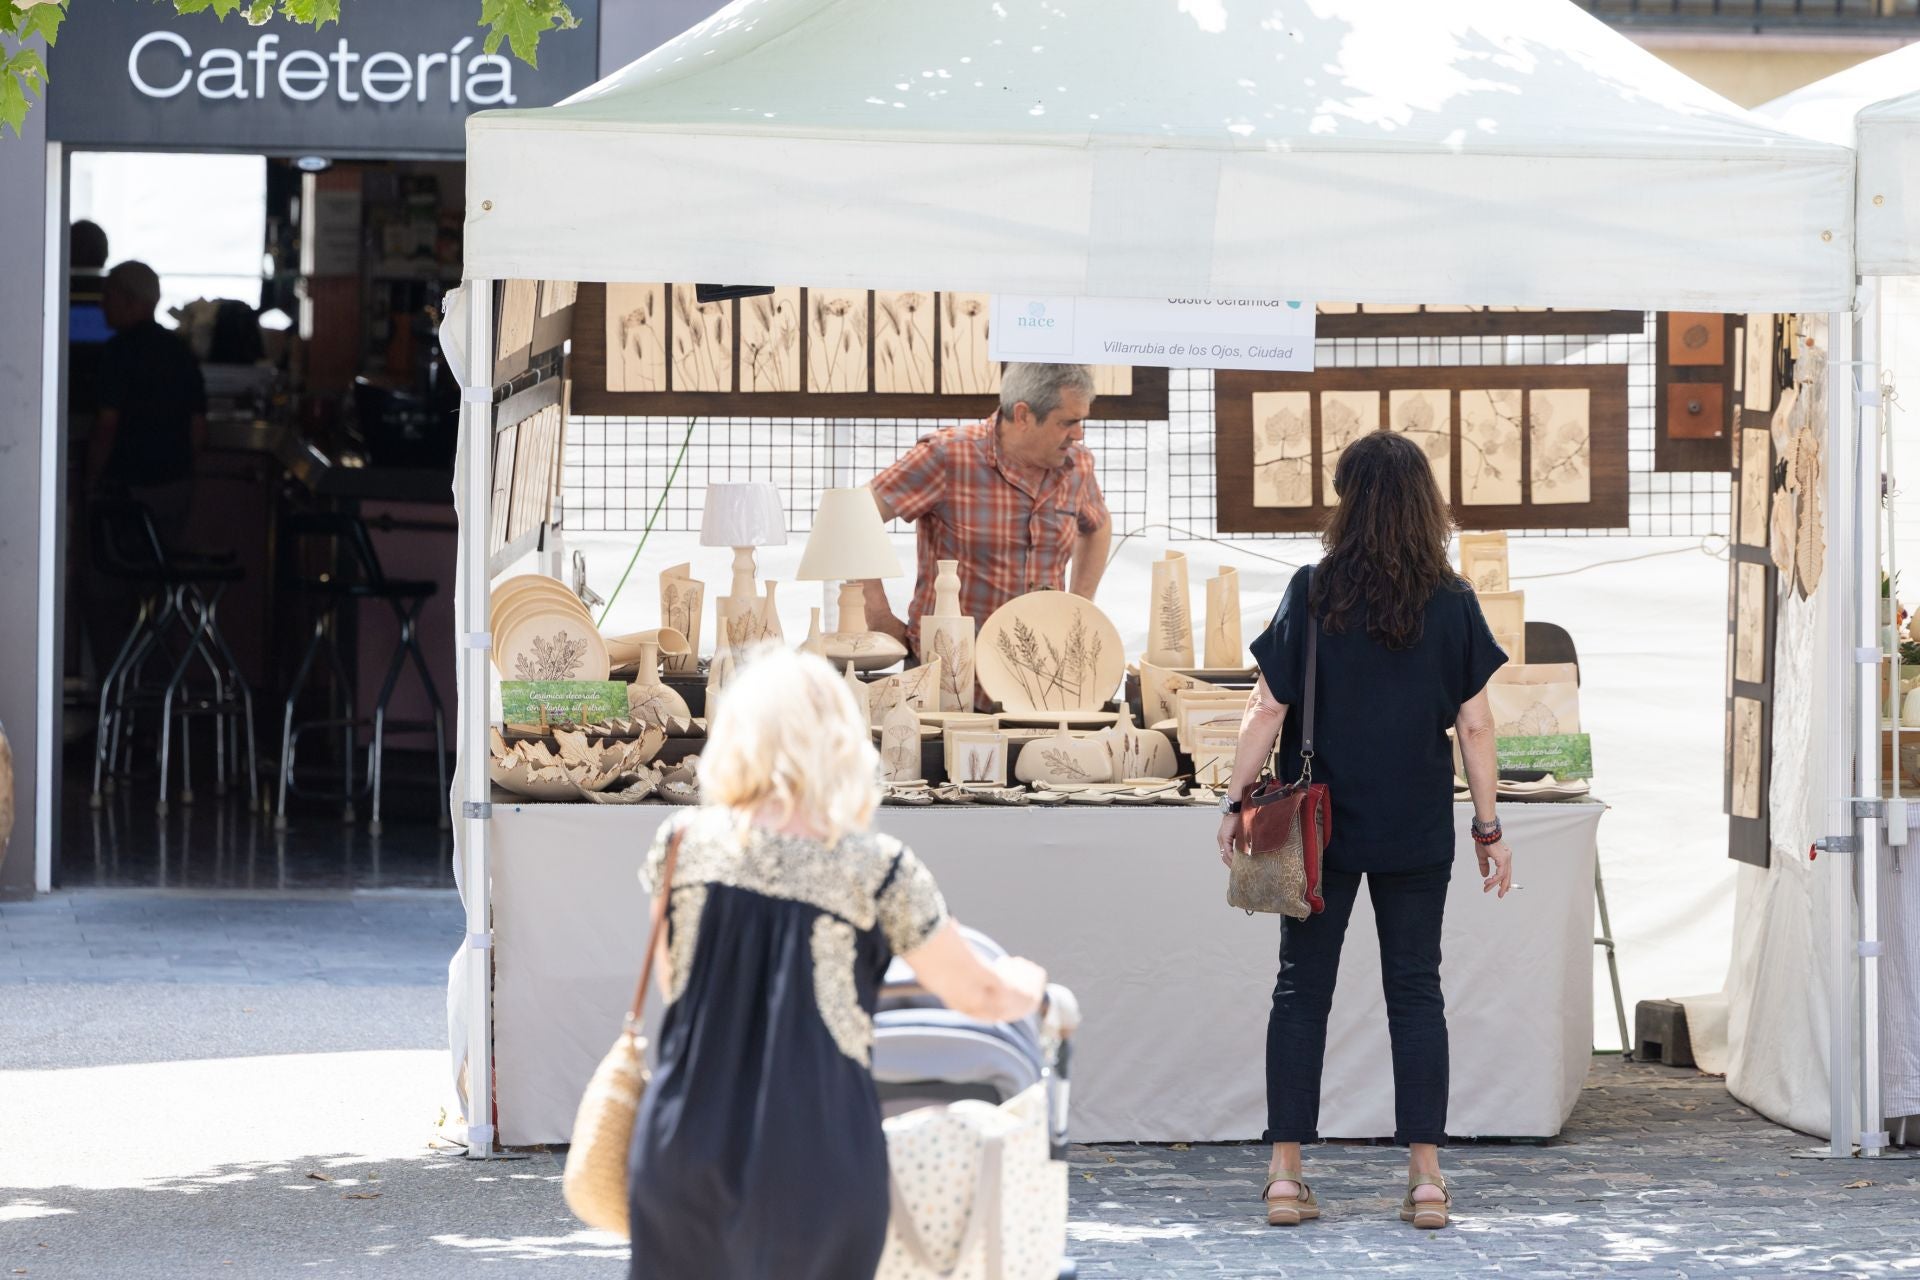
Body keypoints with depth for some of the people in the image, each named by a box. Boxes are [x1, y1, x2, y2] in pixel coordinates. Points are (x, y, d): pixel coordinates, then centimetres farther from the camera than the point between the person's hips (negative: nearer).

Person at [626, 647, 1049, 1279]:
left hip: (685, 1153, 2)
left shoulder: (683, 841, 0)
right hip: (815, 1170, -2)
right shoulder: (879, 869, -7)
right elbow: (981, 997, 4)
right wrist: (1028, 983, 28)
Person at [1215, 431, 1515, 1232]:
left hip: (1318, 824, -1)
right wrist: (1488, 827, 6)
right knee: (1415, 991, 7)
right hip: (1416, 830, 1)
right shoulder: (1452, 604, -3)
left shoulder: (1313, 594, -7)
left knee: (1302, 988, 6)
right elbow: (1474, 725, -1)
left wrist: (1236, 803, 3)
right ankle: (1426, 1176, 4)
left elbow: (1268, 710, -6)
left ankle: (1286, 1173, 4)